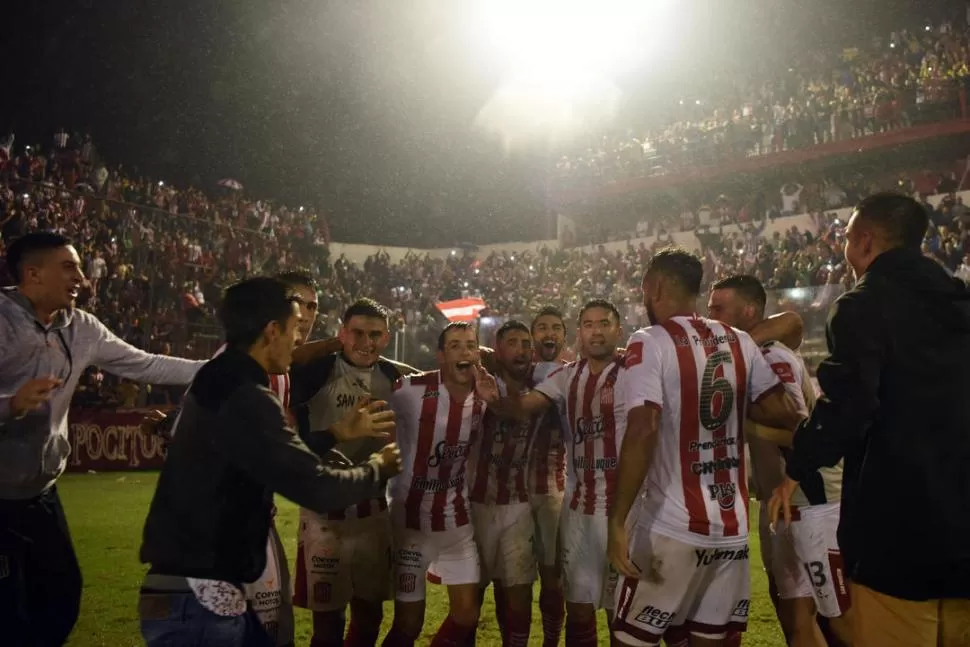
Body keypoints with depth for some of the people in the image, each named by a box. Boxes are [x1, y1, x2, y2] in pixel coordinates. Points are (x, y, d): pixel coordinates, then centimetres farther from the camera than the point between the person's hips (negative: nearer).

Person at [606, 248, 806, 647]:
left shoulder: (650, 343, -9)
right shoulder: (739, 342, 7)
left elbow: (642, 432, -20)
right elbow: (783, 413, 6)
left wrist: (617, 520, -18)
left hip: (670, 526, -5)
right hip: (732, 525, 6)